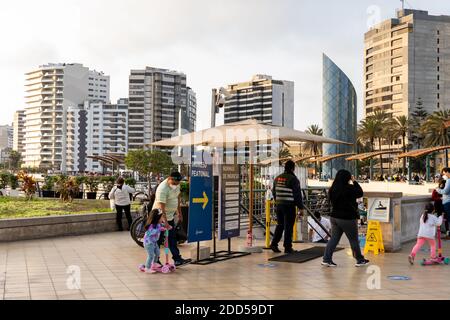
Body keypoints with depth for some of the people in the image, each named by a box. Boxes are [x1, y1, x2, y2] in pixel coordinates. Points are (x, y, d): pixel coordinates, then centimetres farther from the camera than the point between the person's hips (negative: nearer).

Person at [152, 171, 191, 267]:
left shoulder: (176, 185, -1)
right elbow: (161, 207, -30)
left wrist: (179, 213, 16)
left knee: (172, 238, 11)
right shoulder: (162, 189, -27)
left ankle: (177, 259, 15)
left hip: (170, 216, 8)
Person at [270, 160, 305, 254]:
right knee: (288, 226, 1)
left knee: (280, 225, 16)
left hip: (279, 205, 6)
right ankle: (287, 247, 5)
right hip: (289, 206, -6)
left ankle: (274, 243, 11)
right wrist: (301, 207, -5)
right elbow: (297, 194, -12)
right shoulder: (293, 179, -13)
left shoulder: (277, 178, 8)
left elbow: (274, 192, 15)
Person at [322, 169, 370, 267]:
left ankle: (326, 259, 6)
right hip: (347, 218, -6)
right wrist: (354, 182, 5)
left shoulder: (332, 189, 0)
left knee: (334, 238, 11)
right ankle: (360, 260, 23)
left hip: (335, 217, 6)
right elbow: (360, 193, -2)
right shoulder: (349, 189, -19)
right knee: (354, 239, 9)